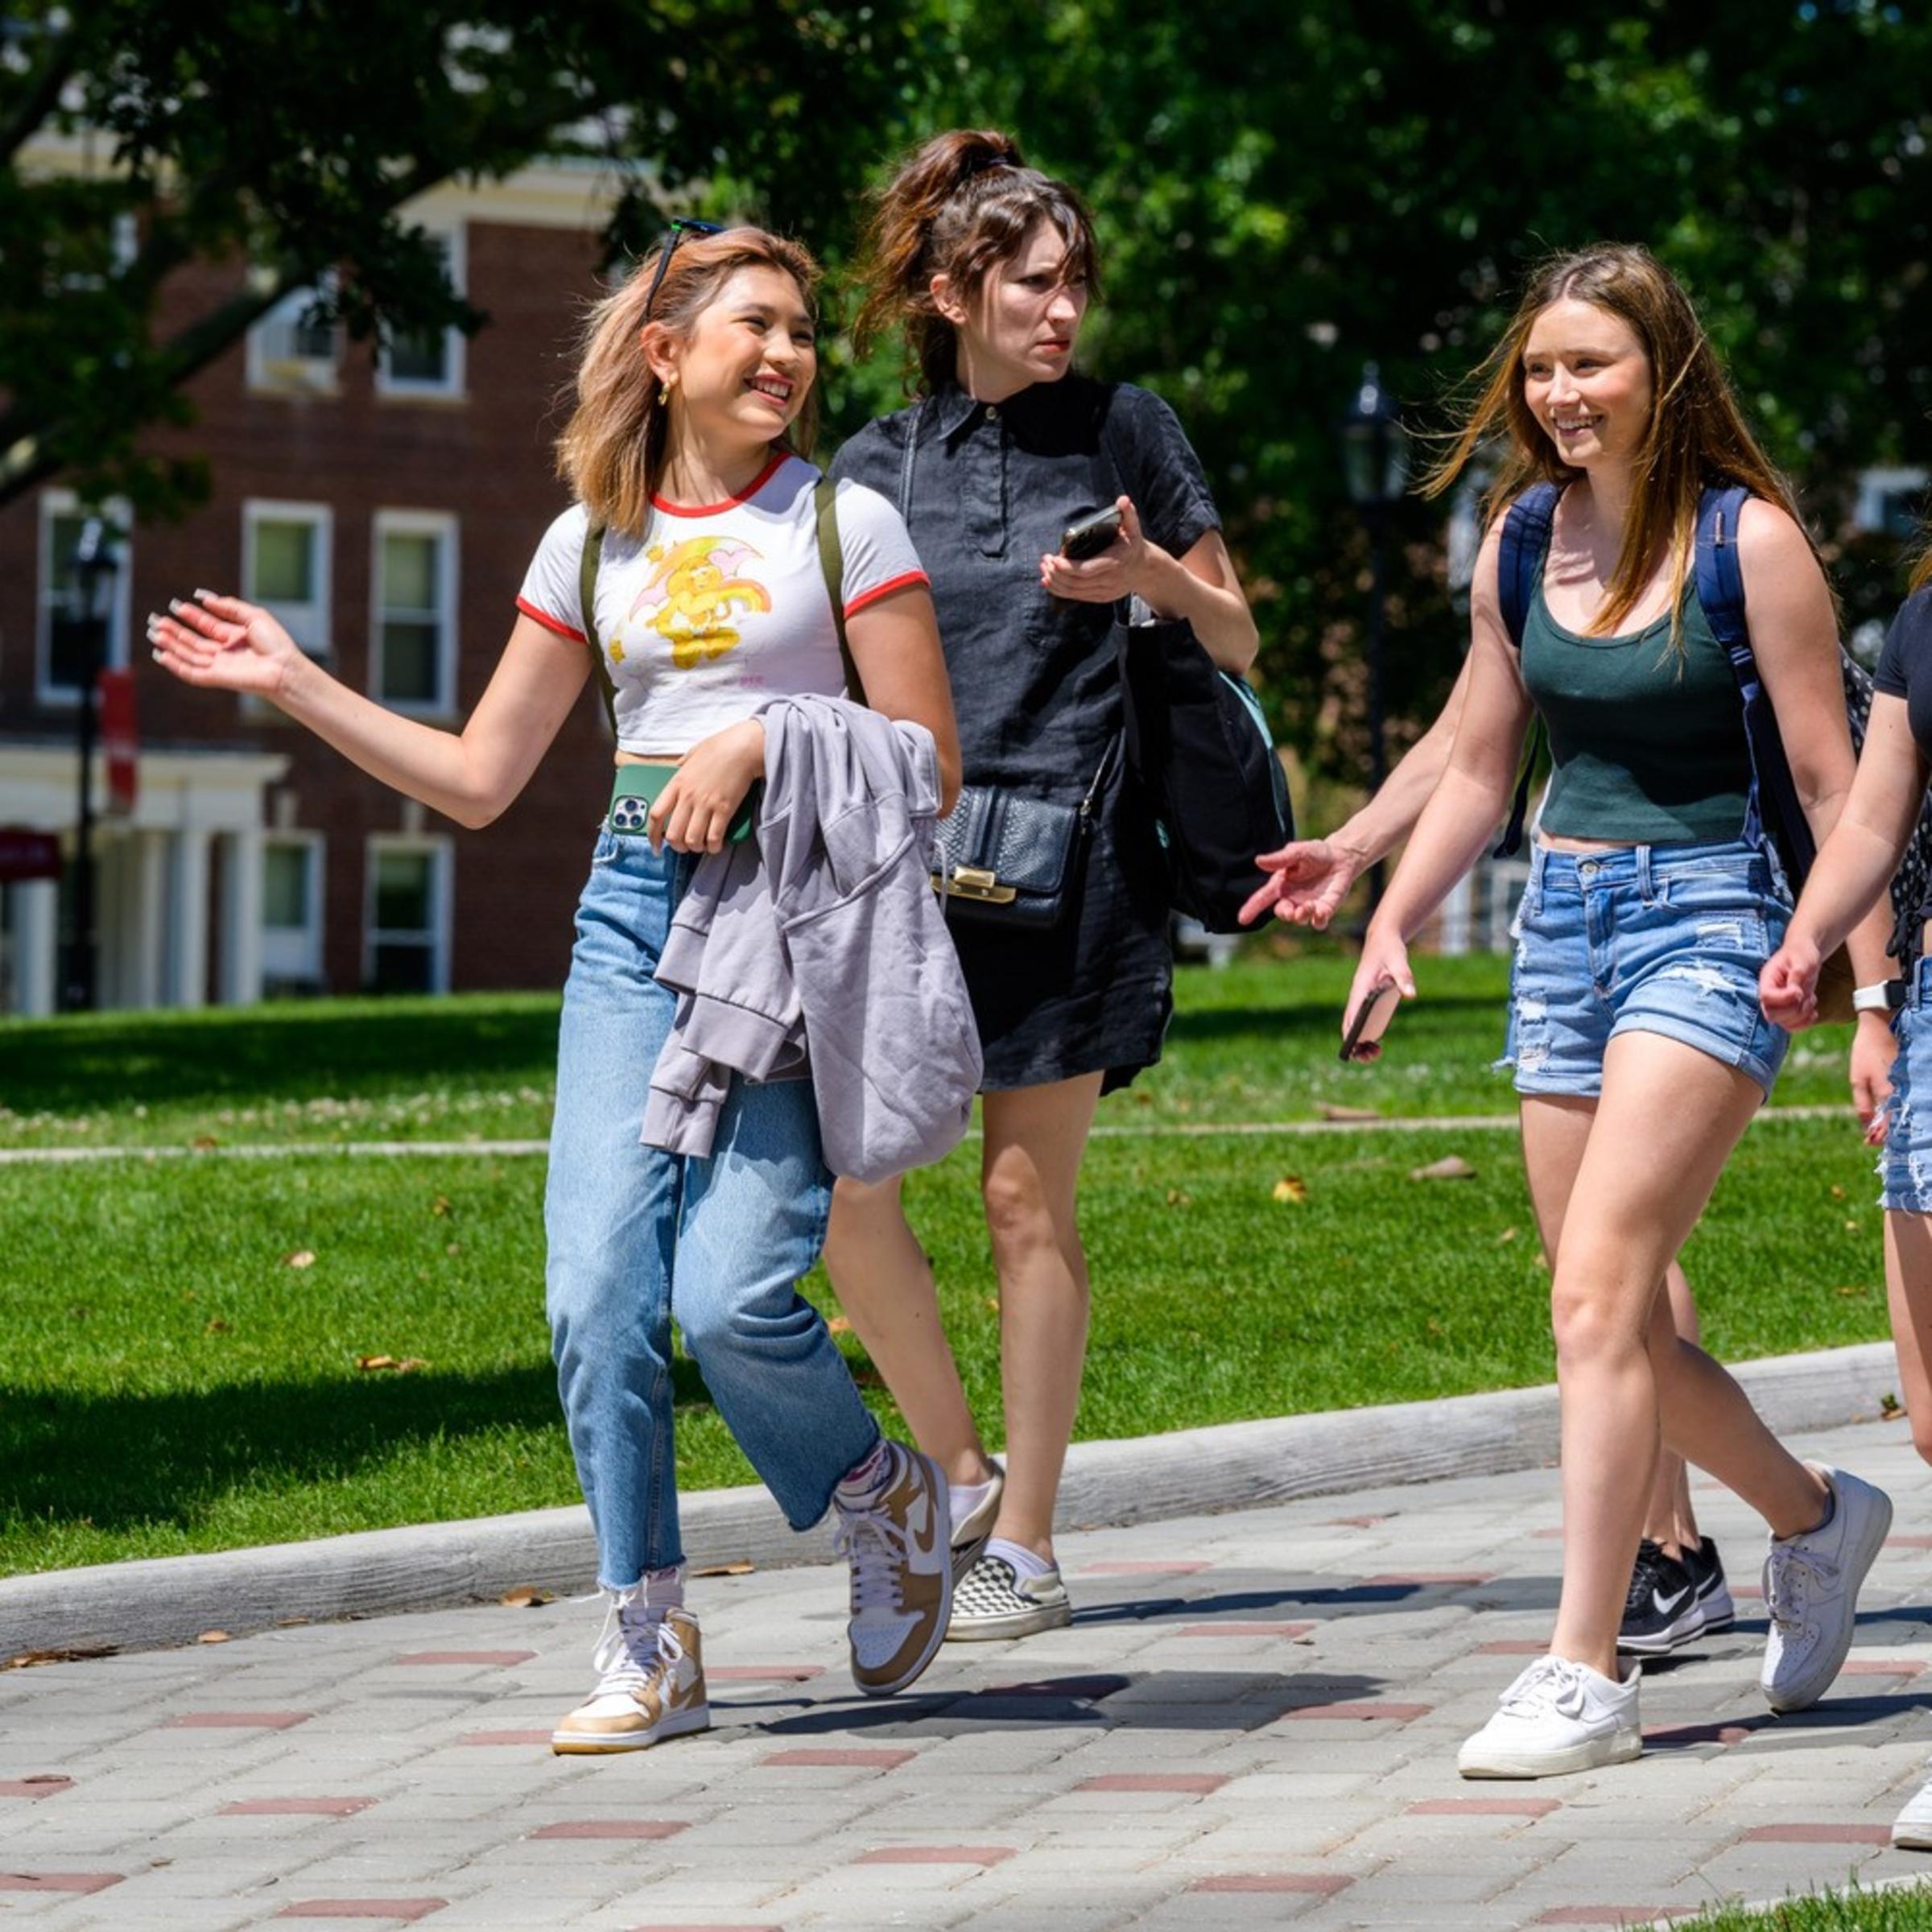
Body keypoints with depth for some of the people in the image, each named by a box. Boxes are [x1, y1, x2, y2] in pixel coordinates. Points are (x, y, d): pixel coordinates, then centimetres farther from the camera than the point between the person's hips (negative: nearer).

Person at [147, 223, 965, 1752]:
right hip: (636, 911, 4)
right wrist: (294, 684, 11)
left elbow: (928, 766, 0)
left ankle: (882, 1496, 15)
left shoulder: (846, 524, 2)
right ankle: (651, 1641, 3)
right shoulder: (593, 545, 12)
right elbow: (478, 780, 15)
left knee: (731, 1295, -16)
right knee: (596, 1291, -9)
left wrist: (760, 741, -13)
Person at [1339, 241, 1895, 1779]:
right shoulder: (1522, 544, 8)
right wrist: (1391, 919, 7)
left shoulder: (1748, 540, -9)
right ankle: (1816, 1516, 34)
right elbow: (1480, 765, 18)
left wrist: (1874, 993, -9)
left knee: (1598, 1289, -17)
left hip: (1709, 918, -6)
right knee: (1617, 1318, 8)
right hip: (1564, 918, 7)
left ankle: (1585, 1672, -15)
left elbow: (1833, 783, -7)